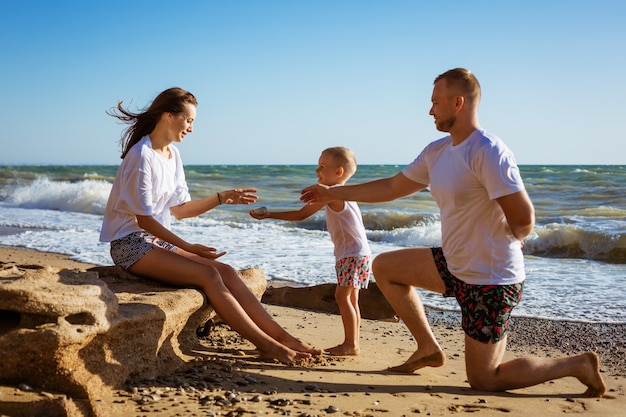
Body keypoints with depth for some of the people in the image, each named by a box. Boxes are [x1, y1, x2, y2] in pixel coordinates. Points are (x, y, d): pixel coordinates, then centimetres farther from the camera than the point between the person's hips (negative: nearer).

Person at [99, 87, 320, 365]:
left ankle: (281, 336, -12)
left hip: (158, 240, 8)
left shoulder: (172, 154, 11)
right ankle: (266, 345, -20)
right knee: (208, 274, -23)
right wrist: (188, 247, -22)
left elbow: (179, 210, 13)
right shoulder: (141, 156, -17)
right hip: (131, 244, -8)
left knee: (226, 271, -10)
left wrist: (222, 198, 6)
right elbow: (143, 219, -18)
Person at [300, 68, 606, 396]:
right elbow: (391, 188, 13)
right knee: (383, 267, 14)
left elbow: (524, 218, -25)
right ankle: (428, 349, 19)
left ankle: (578, 365, 15)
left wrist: (506, 242, -3)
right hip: (455, 266, 8)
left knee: (483, 380, 1)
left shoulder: (487, 152, -23)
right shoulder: (436, 152, 4)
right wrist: (332, 194, 15)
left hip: (490, 280, -8)